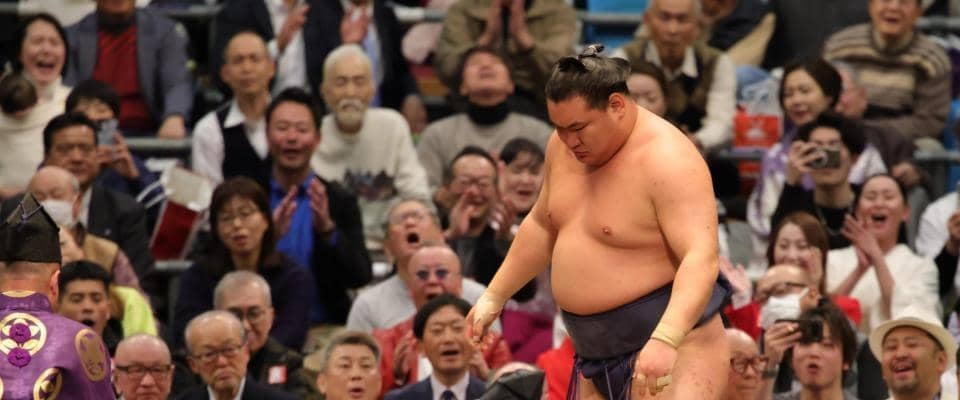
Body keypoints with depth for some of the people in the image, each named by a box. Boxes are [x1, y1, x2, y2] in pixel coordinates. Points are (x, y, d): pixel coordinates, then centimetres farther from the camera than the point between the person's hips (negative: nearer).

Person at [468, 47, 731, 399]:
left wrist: (665, 340, -41)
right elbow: (542, 226, 23)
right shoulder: (564, 147, 5)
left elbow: (702, 258, -29)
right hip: (596, 353, 9)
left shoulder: (667, 161, -20)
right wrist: (493, 297, 22)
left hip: (669, 343, -9)